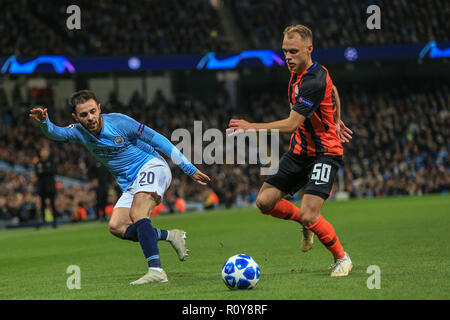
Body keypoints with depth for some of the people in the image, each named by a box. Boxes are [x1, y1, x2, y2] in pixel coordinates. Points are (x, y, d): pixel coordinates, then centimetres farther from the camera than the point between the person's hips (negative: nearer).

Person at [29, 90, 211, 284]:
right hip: (130, 185, 7)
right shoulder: (80, 132, 0)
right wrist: (44, 122, -43)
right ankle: (170, 236, 0)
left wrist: (189, 168, -8)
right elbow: (56, 133, -18)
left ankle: (156, 271, -38)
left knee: (137, 214, -29)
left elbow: (158, 141, -10)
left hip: (151, 167, -7)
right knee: (116, 227, -9)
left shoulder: (119, 122, -14)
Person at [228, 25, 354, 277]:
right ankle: (306, 223, 26)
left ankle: (342, 258, 5)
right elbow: (333, 90, 23)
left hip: (324, 154, -9)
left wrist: (252, 127, -35)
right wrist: (336, 122, 30)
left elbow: (292, 124, -30)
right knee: (265, 201, 0)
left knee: (309, 216, -19)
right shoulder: (298, 73, 4)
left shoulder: (314, 81, -25)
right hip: (299, 152, 9)